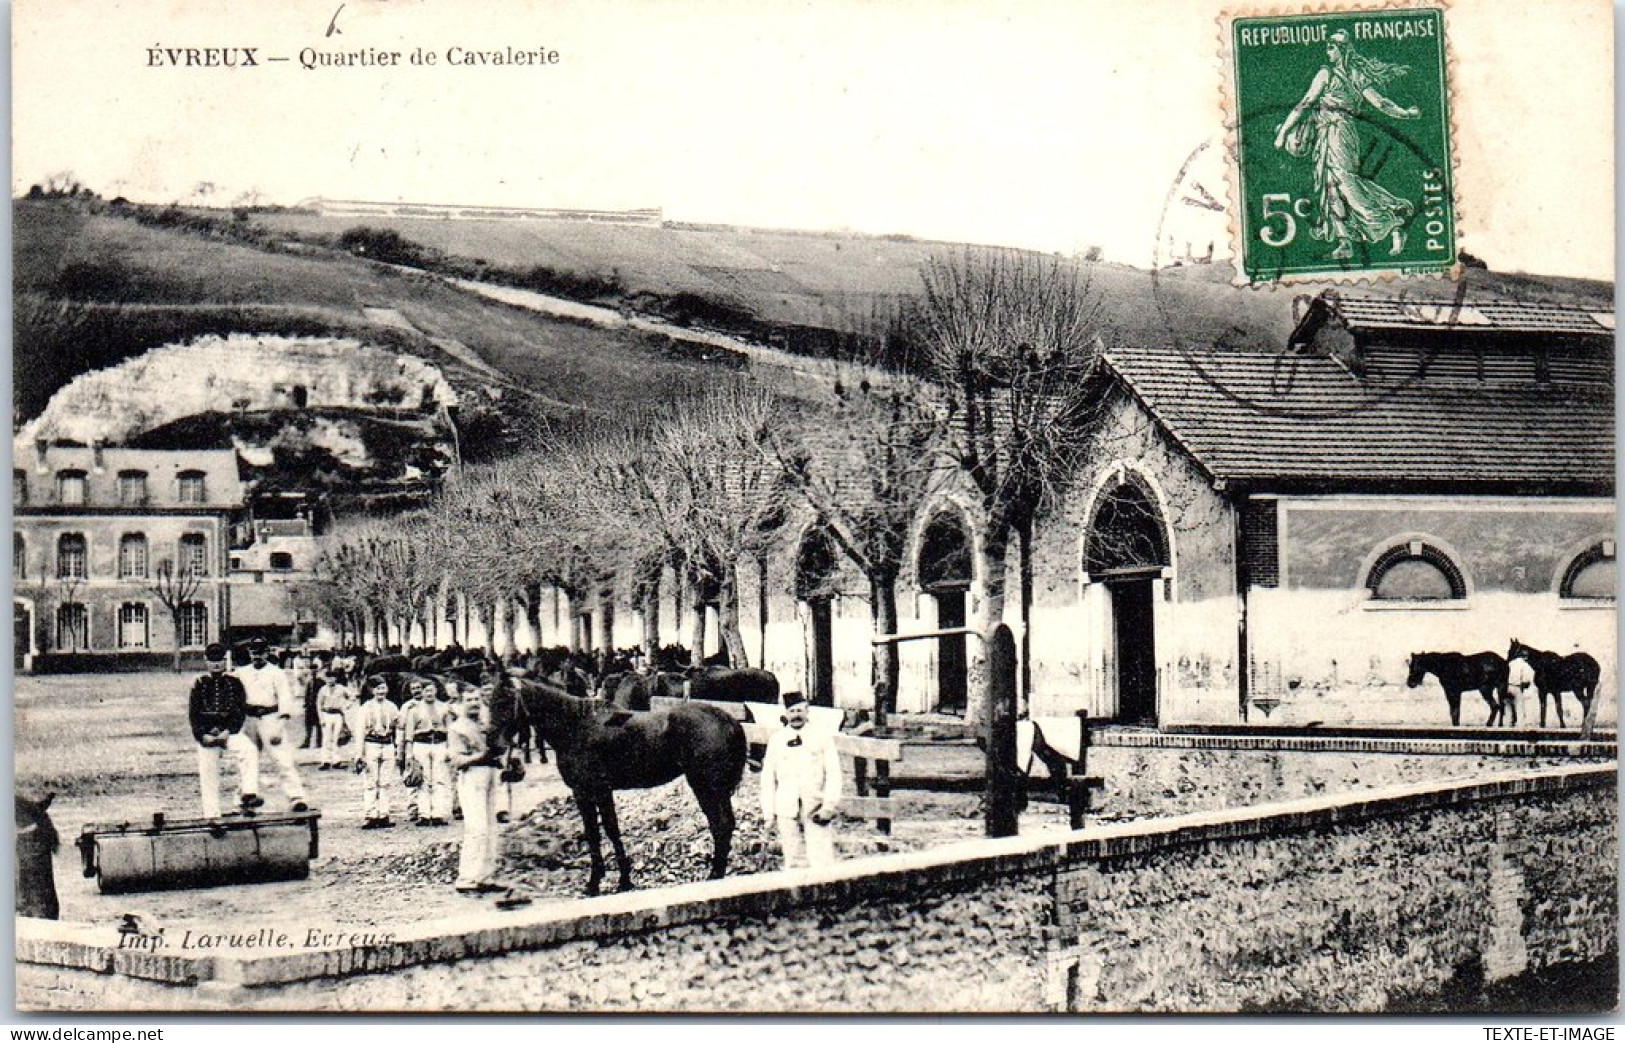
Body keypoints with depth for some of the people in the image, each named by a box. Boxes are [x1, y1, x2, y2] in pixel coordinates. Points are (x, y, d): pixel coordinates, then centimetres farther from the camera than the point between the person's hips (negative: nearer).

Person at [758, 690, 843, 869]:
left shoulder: (822, 737, 4)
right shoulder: (776, 740, 10)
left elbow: (833, 773, 0)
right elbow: (768, 778, 11)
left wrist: (829, 805, -10)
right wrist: (768, 812, 5)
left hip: (816, 808, -2)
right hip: (787, 811, 2)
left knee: (822, 861, -10)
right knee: (794, 862, 4)